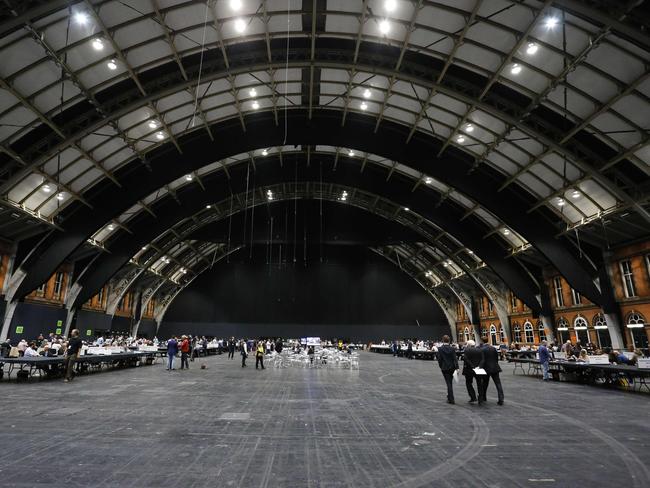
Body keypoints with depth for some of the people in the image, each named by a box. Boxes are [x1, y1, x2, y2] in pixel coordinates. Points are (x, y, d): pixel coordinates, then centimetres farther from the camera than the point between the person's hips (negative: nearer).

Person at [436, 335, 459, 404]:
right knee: (450, 383, 18)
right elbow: (455, 359, -7)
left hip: (444, 368, -3)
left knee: (448, 383, 1)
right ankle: (449, 397, 30)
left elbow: (439, 359, -7)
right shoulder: (452, 349, -4)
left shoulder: (440, 349, -9)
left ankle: (451, 399, -2)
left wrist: (441, 367, 8)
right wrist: (456, 367, -8)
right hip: (452, 367, 3)